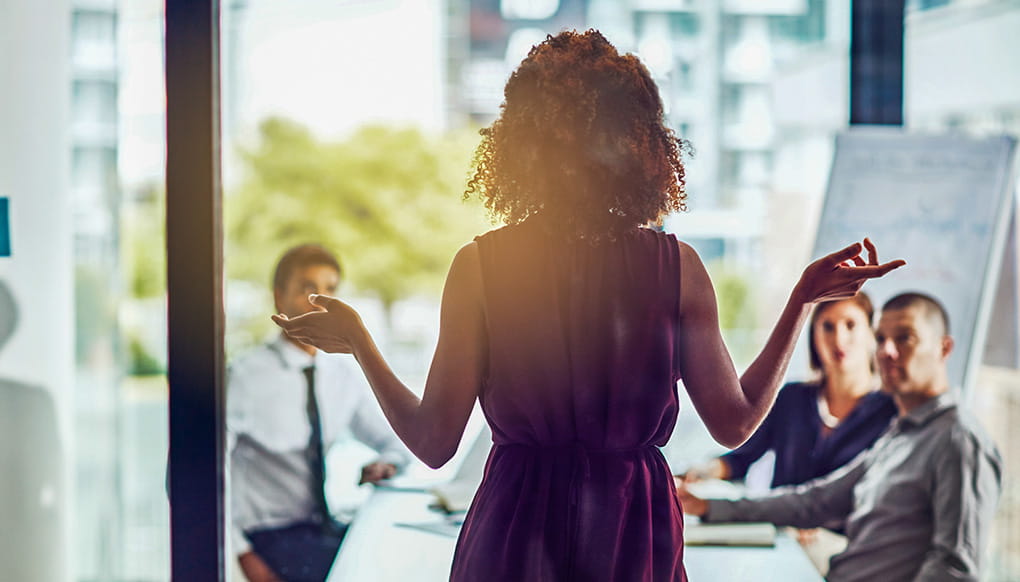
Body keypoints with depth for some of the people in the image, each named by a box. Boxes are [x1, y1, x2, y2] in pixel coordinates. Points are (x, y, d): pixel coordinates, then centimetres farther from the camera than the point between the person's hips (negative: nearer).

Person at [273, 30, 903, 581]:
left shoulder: (479, 266, -8)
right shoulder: (677, 267, -6)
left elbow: (433, 441, -5)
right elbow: (735, 421, 1)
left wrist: (360, 344, 11)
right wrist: (804, 299, 10)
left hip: (516, 530, 0)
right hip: (637, 529, 1)